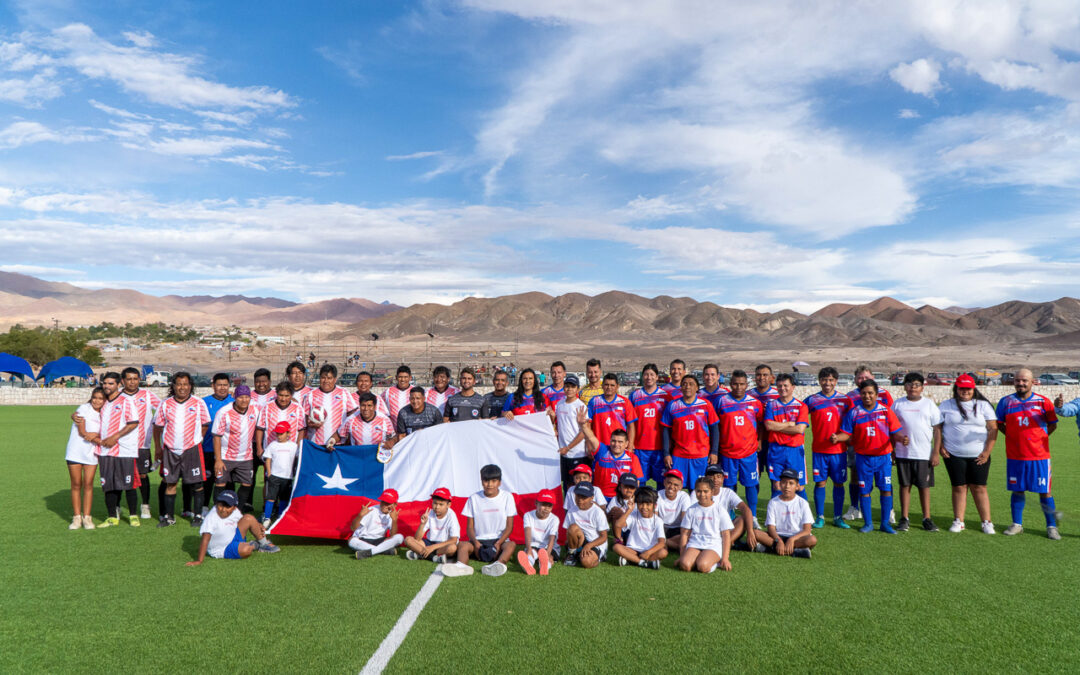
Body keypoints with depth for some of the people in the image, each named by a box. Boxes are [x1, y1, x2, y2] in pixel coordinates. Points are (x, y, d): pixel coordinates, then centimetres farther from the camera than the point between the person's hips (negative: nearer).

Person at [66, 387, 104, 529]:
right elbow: (82, 432, -10)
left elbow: (101, 435, 9)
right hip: (75, 452, -3)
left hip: (91, 454, 3)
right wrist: (101, 440, -12)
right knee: (76, 484, 1)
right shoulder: (83, 408, -4)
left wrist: (95, 435, -12)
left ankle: (87, 517, 4)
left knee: (88, 484, -1)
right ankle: (77, 517, 8)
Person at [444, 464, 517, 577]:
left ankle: (499, 564, -63)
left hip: (500, 540, -1)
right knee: (462, 545, -27)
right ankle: (462, 565, -58)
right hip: (479, 540, 1)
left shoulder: (507, 497, 2)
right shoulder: (474, 498, 6)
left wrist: (498, 543, -17)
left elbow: (509, 526, 0)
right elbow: (470, 526, 4)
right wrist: (476, 543, -15)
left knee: (510, 545, -33)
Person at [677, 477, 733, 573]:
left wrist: (725, 558, -5)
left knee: (703, 566, -32)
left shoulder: (720, 511, 4)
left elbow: (726, 535, 3)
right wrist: (682, 555, 4)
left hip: (714, 545, -2)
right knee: (685, 565, -28)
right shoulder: (691, 510, 10)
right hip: (694, 544, 2)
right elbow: (685, 534, 12)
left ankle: (715, 561, -2)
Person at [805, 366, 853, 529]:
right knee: (820, 482, 1)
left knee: (839, 483, 6)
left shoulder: (845, 400, 4)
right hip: (819, 449, -1)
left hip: (839, 449, 1)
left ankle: (838, 517, 17)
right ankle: (820, 517, 11)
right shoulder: (812, 400, 1)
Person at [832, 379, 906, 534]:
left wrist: (902, 438, -18)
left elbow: (895, 433, 3)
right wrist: (837, 437, -17)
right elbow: (847, 433, 2)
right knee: (864, 490, 4)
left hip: (883, 456, 0)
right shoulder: (854, 412, 1)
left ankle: (885, 523, 12)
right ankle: (868, 523, 17)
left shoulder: (886, 411, 2)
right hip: (863, 457, 0)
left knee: (886, 489, -1)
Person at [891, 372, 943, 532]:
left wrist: (936, 452, -2)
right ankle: (904, 519, 11)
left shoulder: (929, 404, 4)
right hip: (903, 453, 1)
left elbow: (937, 430, 4)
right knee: (905, 485, 5)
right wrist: (890, 451, 5)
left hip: (924, 454, 0)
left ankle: (927, 519, 14)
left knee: (924, 486, 4)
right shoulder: (897, 404, 6)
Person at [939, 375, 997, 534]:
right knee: (959, 487, 3)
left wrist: (987, 452, -6)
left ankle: (987, 522, 9)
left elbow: (992, 429, 2)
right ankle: (958, 521, 11)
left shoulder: (983, 405, 6)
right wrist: (940, 447, -2)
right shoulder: (946, 405, 8)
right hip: (954, 455, 0)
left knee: (979, 488, 1)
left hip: (978, 456, 0)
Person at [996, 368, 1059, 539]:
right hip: (1014, 455, 1)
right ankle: (1017, 524, 20)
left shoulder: (1043, 402, 0)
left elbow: (1052, 424, 9)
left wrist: (1039, 437, 2)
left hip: (1039, 455, -1)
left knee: (1044, 491, 3)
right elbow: (999, 424, 14)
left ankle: (1051, 526, 16)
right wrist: (1012, 436, 5)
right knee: (1017, 490, 9)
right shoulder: (1006, 402, 3)